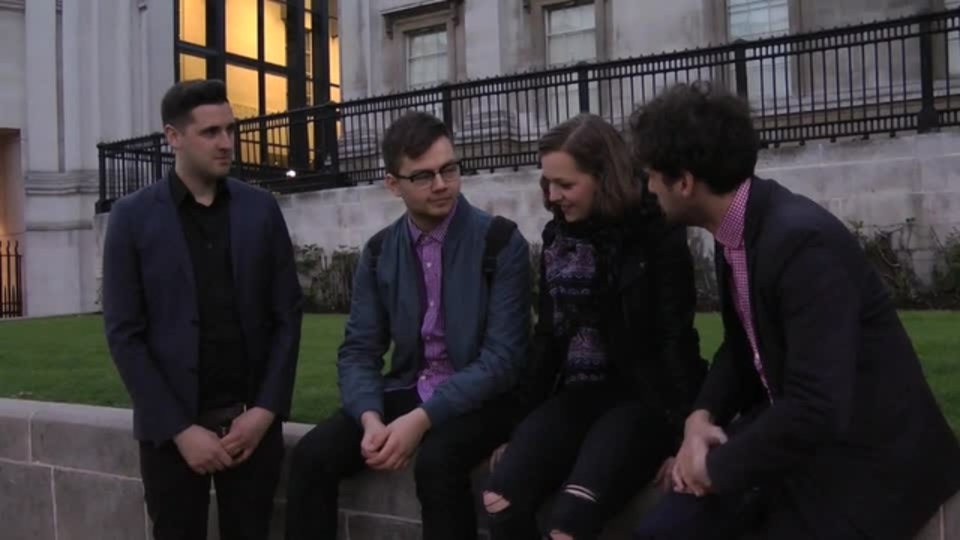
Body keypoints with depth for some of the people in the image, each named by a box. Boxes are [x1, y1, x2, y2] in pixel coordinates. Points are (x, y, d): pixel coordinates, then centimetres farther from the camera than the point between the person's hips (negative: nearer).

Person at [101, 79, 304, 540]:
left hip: (252, 420, 1)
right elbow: (124, 334, -4)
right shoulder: (132, 217, -1)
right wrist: (180, 428, -10)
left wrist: (265, 410, -6)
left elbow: (287, 315, 4)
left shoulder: (261, 209, 4)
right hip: (171, 426, -1)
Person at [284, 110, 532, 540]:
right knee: (311, 455, -16)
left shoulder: (501, 242, -11)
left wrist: (422, 419, -25)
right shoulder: (379, 252, 3)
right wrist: (371, 418, -19)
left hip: (480, 396, -4)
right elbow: (358, 350, 2)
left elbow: (503, 356, -16)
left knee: (437, 461, -34)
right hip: (407, 390, 4)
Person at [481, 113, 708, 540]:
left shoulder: (656, 234, -7)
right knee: (500, 500, -19)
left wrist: (681, 436, -14)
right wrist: (521, 419, 13)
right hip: (577, 393, 5)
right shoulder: (557, 237, 11)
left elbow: (674, 339, -9)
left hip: (641, 396, -5)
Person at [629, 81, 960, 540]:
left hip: (861, 454, -7)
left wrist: (719, 467, -17)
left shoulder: (803, 240, -27)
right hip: (783, 427, 7)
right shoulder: (736, 229, 0)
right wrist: (701, 416, -5)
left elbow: (818, 412, -31)